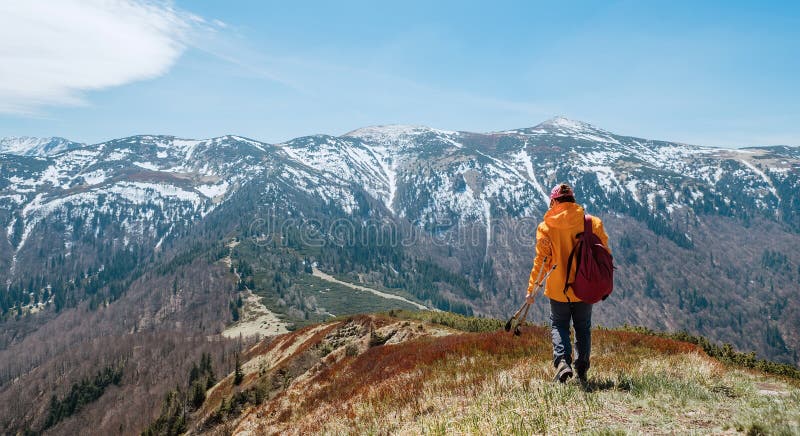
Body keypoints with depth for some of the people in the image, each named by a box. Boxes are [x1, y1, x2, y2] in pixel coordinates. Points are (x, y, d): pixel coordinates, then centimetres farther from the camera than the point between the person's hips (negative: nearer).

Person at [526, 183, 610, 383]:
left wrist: (531, 288, -3)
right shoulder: (592, 222, -4)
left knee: (559, 325, 14)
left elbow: (541, 259, -9)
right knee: (583, 328, 17)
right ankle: (582, 371, 19)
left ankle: (562, 361, -8)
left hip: (558, 288, -2)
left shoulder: (545, 226, -9)